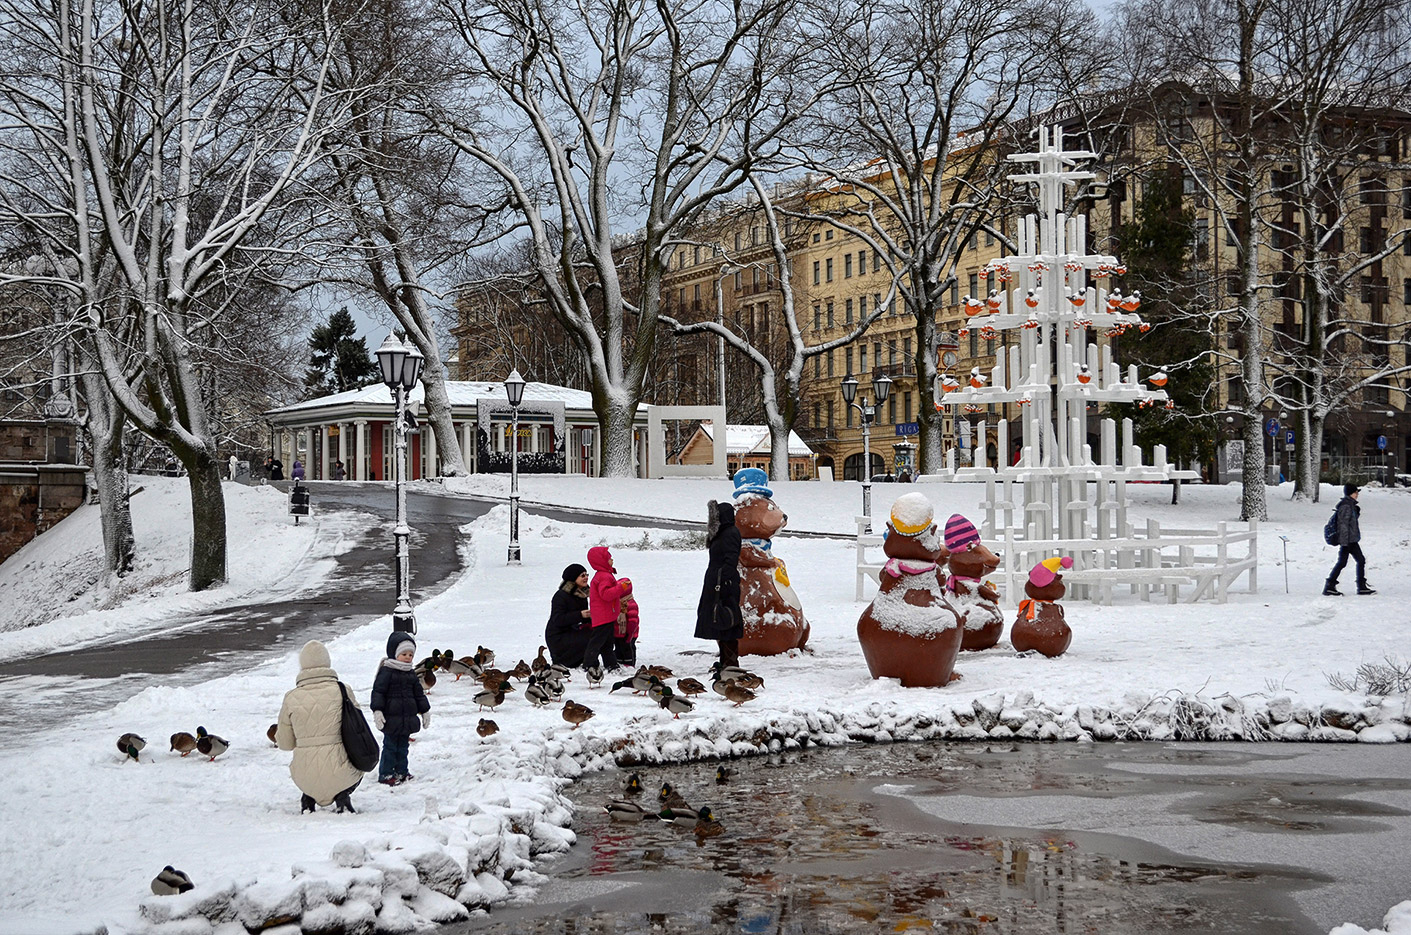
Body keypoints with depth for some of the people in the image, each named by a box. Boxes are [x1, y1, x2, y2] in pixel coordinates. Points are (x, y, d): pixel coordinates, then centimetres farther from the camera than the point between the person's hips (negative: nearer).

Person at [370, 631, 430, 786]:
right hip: (391, 718, -6)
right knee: (390, 746, -2)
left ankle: (401, 771, 22)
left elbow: (419, 694, 20)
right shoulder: (386, 672, -9)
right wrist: (377, 711, -20)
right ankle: (385, 774, 4)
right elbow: (378, 692, -12)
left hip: (408, 719, 6)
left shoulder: (411, 675, 12)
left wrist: (425, 712, 20)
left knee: (403, 746, 13)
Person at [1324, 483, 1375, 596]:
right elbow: (1343, 524, -21)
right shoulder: (1346, 506, -16)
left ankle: (1362, 587, 14)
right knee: (1342, 563, -7)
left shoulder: (1351, 505, 15)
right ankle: (1329, 587, -2)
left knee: (1361, 560, 9)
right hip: (1347, 540, -10)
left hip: (1352, 540, 10)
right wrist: (1344, 542, -22)